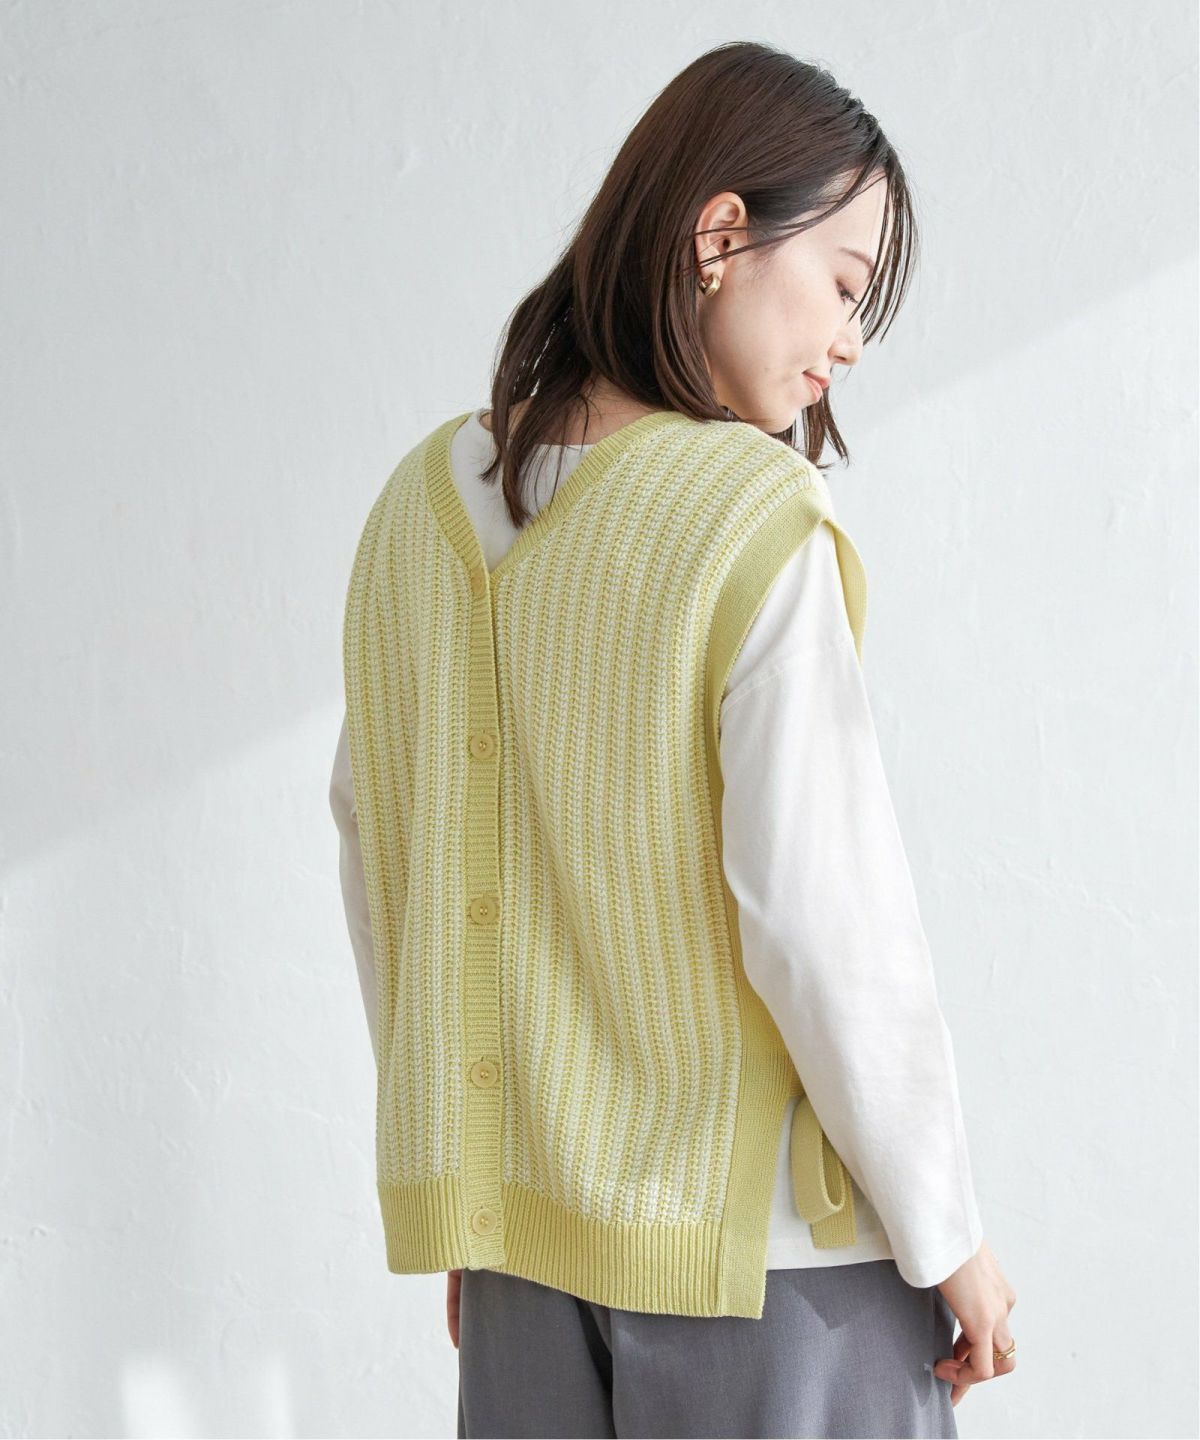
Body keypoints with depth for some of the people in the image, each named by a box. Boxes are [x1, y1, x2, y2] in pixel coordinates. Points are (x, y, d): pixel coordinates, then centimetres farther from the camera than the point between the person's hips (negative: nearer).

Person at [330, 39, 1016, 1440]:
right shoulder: (757, 519, -17)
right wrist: (947, 1236, -6)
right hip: (763, 1233, -5)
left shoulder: (425, 501, 1)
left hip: (523, 1231, 6)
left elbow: (381, 872, 8)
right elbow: (823, 922, -19)